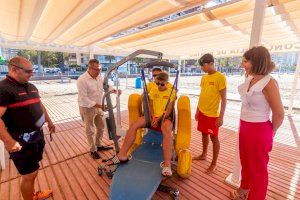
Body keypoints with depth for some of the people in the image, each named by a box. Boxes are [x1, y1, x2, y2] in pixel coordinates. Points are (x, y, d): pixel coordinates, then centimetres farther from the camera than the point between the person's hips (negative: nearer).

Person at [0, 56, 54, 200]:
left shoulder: (31, 87, 8)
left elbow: (40, 105, 21)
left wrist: (49, 122, 28)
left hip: (37, 134, 8)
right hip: (22, 140, -8)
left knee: (33, 171, 23)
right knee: (29, 174, 8)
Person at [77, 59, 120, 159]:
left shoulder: (99, 77, -1)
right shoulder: (82, 80, -23)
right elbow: (83, 98, -24)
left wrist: (115, 90, -9)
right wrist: (97, 105, -27)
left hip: (98, 107, 7)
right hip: (87, 108, -7)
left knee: (101, 127, 19)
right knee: (90, 130, 9)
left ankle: (99, 145, 40)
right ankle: (93, 150, 28)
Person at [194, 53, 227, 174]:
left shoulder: (220, 77, -13)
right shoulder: (204, 78, 8)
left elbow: (223, 99, -13)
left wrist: (221, 117, -15)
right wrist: (197, 110, 15)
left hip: (212, 114, -7)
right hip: (202, 112, 7)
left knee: (214, 138, 6)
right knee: (204, 134, 19)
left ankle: (214, 164, 21)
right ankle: (203, 155, 38)